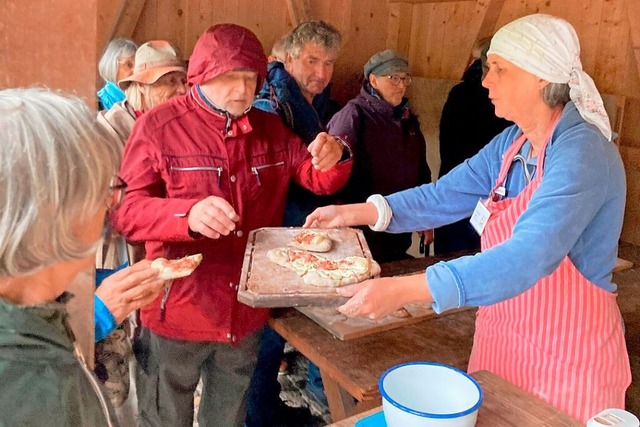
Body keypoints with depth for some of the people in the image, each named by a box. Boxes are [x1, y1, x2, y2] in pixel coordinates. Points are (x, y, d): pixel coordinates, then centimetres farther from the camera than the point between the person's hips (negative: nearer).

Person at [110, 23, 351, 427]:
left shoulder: (270, 129, 4)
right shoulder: (157, 126, -11)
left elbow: (319, 179, 6)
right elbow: (125, 209, -17)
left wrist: (333, 158, -18)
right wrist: (189, 214, -37)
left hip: (247, 310, 4)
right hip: (180, 309, -4)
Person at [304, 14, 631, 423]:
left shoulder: (583, 153, -24)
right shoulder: (512, 143, 1)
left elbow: (527, 259, -35)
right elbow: (444, 196, 1)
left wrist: (403, 290, -42)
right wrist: (354, 213, -10)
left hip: (568, 357, -7)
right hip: (502, 341, 7)